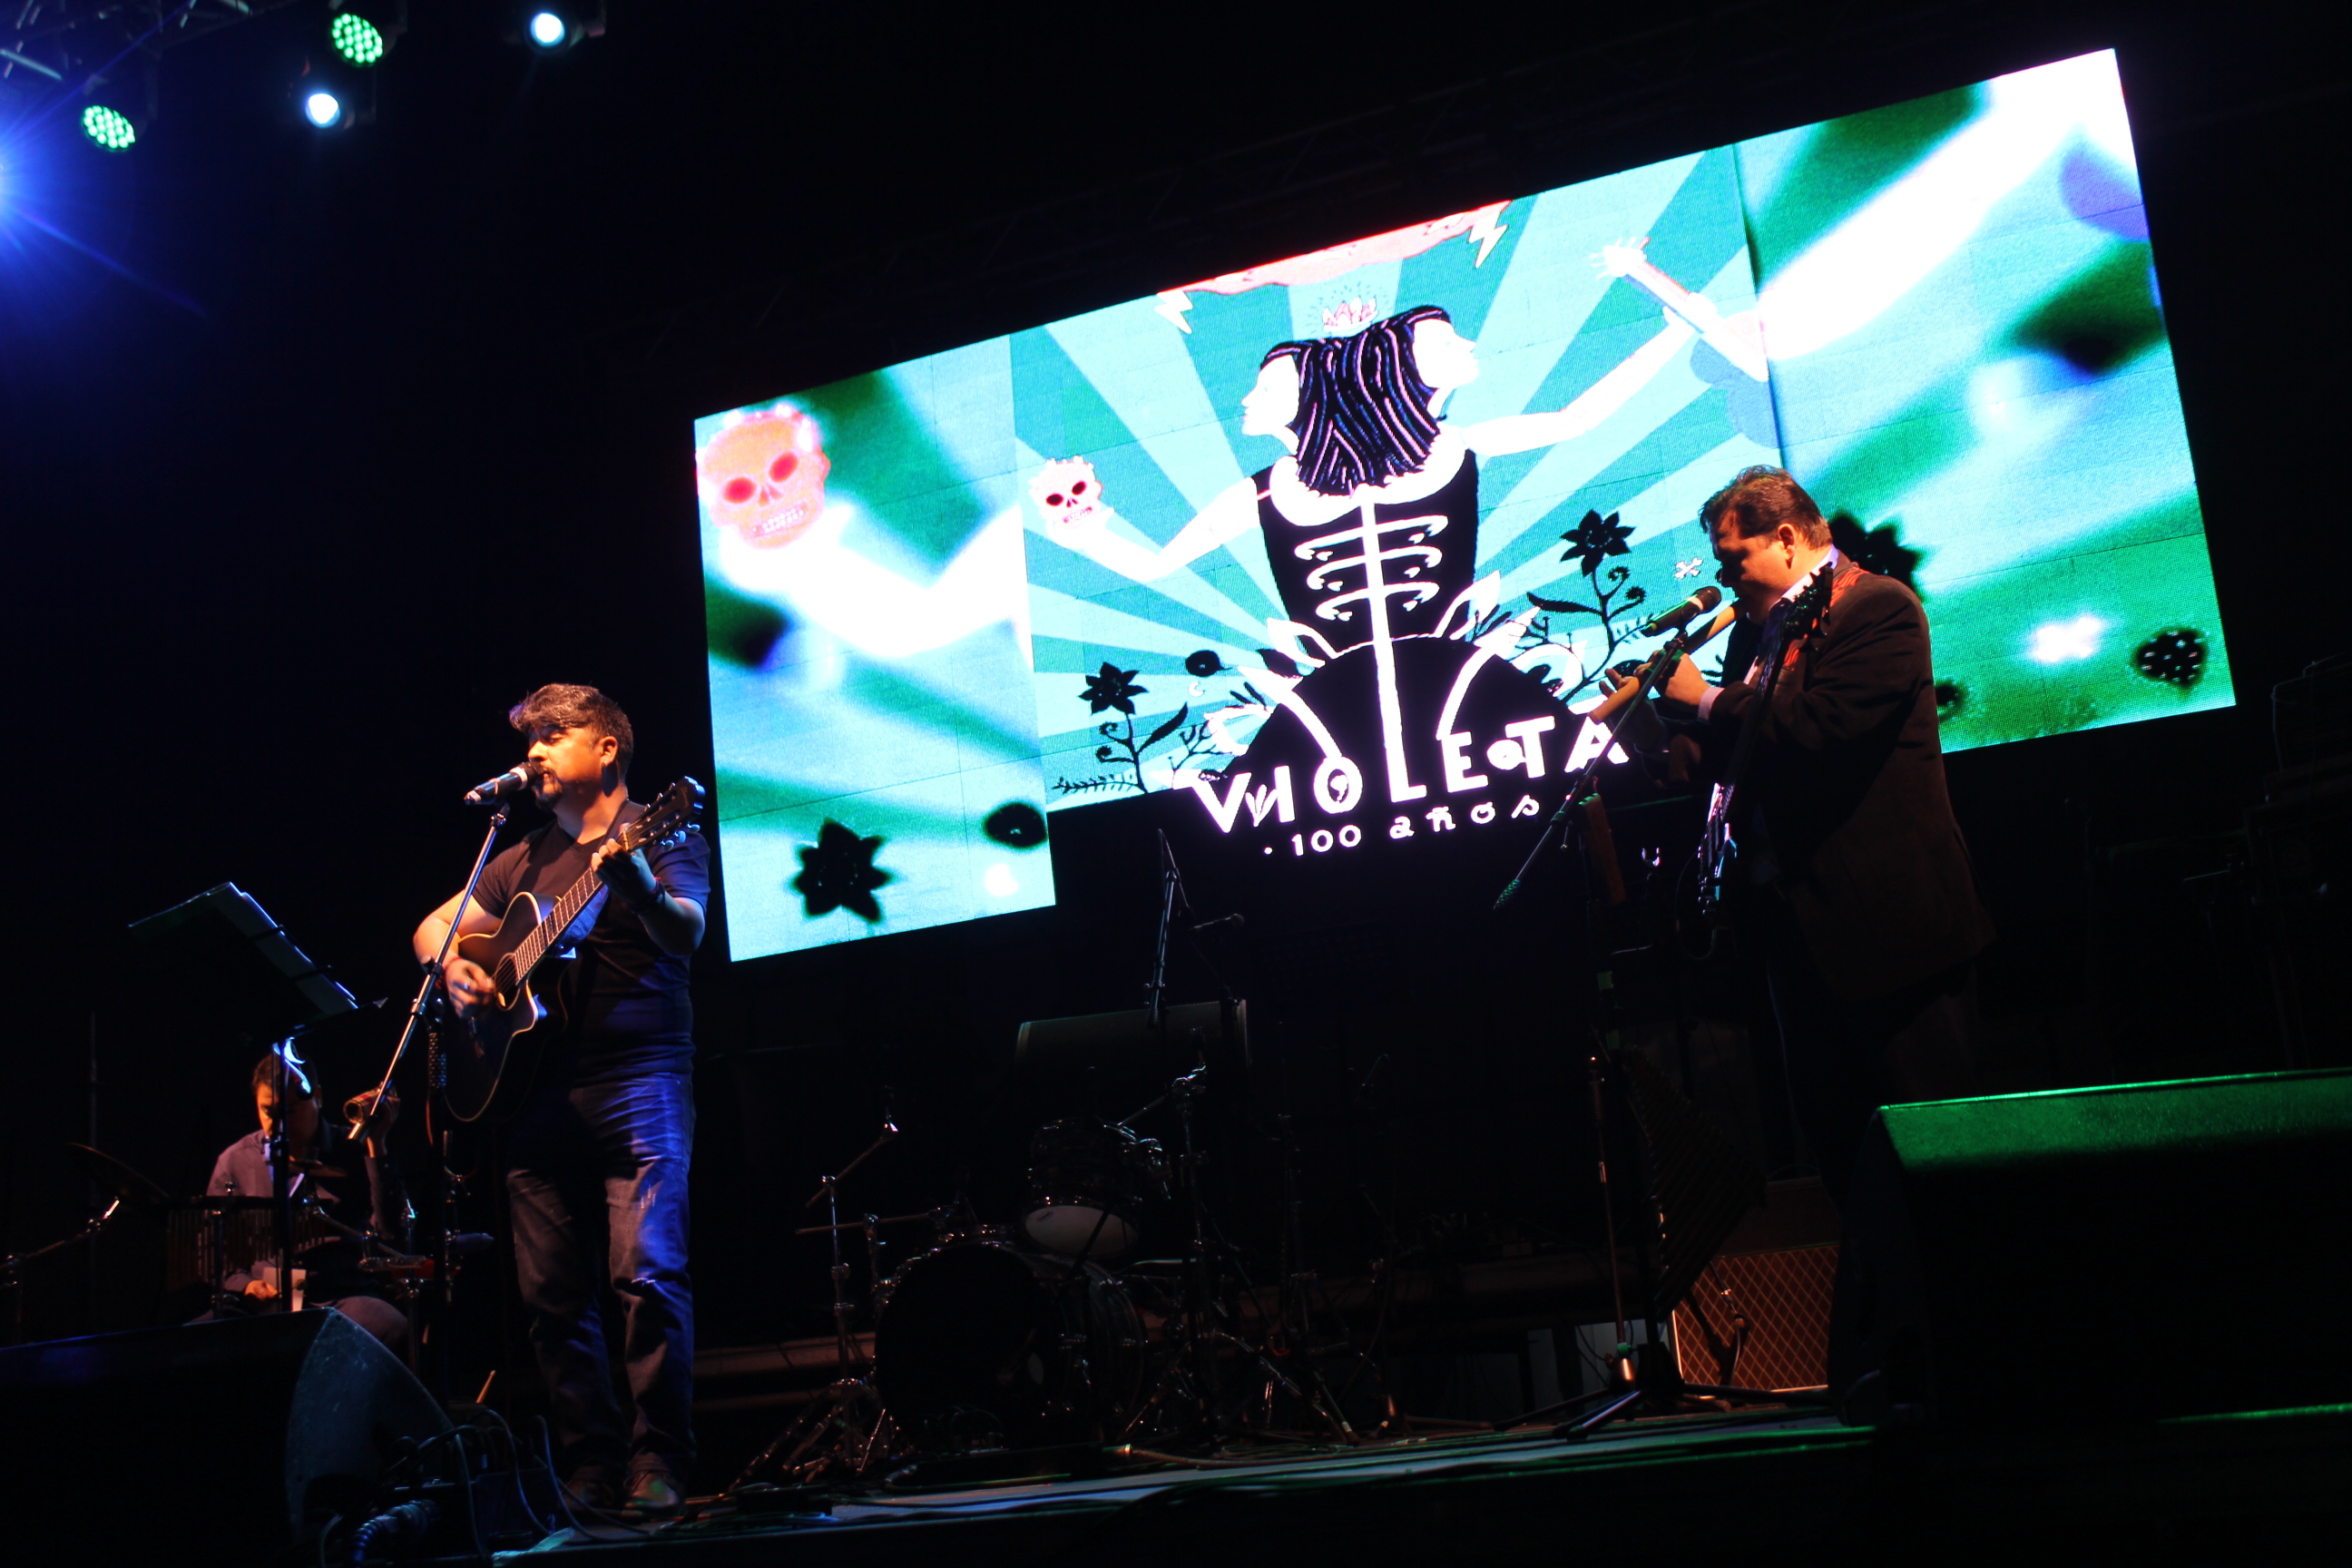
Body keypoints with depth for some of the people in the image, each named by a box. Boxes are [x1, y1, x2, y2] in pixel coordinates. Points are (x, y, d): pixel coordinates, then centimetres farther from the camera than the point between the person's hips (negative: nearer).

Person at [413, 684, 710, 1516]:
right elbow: (433, 926, 26)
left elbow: (686, 933, -15)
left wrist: (635, 881, -36)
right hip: (540, 1089, 6)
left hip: (640, 1079, -6)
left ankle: (657, 1461, -5)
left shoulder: (661, 834, 2)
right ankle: (591, 1462, 12)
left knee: (647, 1271, -14)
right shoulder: (527, 861, 20)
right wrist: (451, 966, 3)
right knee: (549, 1292, 4)